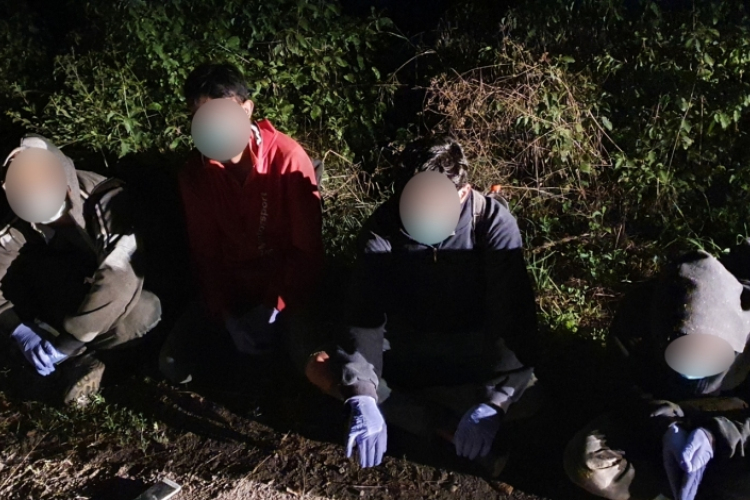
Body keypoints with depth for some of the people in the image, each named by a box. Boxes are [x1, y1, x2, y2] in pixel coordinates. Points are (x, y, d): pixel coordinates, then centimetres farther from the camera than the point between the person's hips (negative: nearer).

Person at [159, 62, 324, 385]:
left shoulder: (288, 157, -21)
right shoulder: (195, 171, -8)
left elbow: (307, 247, -17)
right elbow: (204, 250, -2)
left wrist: (275, 309, -20)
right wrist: (224, 313, -13)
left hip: (285, 286, -3)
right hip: (231, 289, 3)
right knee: (174, 366, -8)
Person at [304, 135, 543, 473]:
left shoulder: (494, 223, -24)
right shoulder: (383, 227, -19)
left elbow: (515, 319, -29)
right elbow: (365, 317, -26)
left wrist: (491, 404, -42)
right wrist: (363, 398, -42)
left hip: (472, 351, -2)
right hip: (405, 342, 3)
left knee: (526, 395, -30)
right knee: (319, 368, -20)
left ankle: (400, 404, -20)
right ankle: (449, 428, -24)